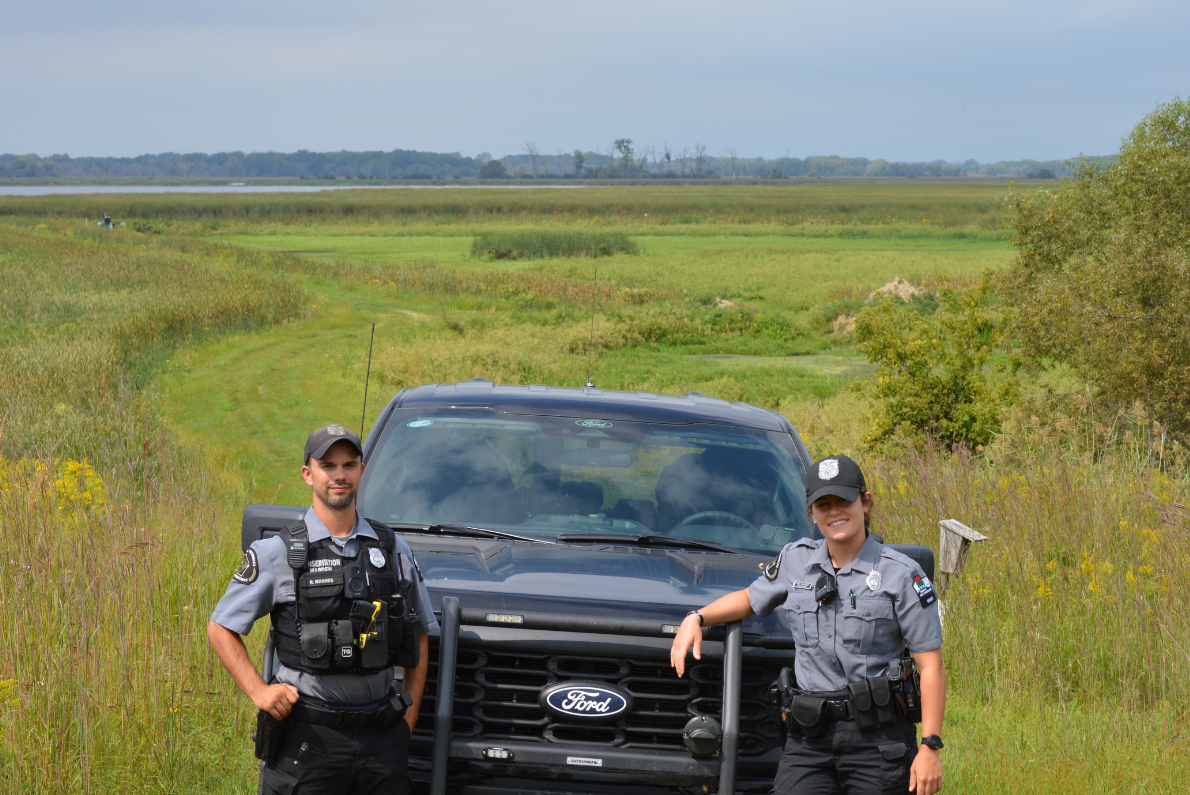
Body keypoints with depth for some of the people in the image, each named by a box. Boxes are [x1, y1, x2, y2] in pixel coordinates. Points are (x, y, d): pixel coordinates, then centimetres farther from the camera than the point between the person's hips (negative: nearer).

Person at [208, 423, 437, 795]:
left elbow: (420, 634, 18)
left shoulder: (394, 549, 9)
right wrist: (258, 691, -7)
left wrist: (410, 713, 10)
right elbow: (221, 629, 4)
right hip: (308, 734, -3)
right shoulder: (276, 553, -1)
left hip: (382, 736, 3)